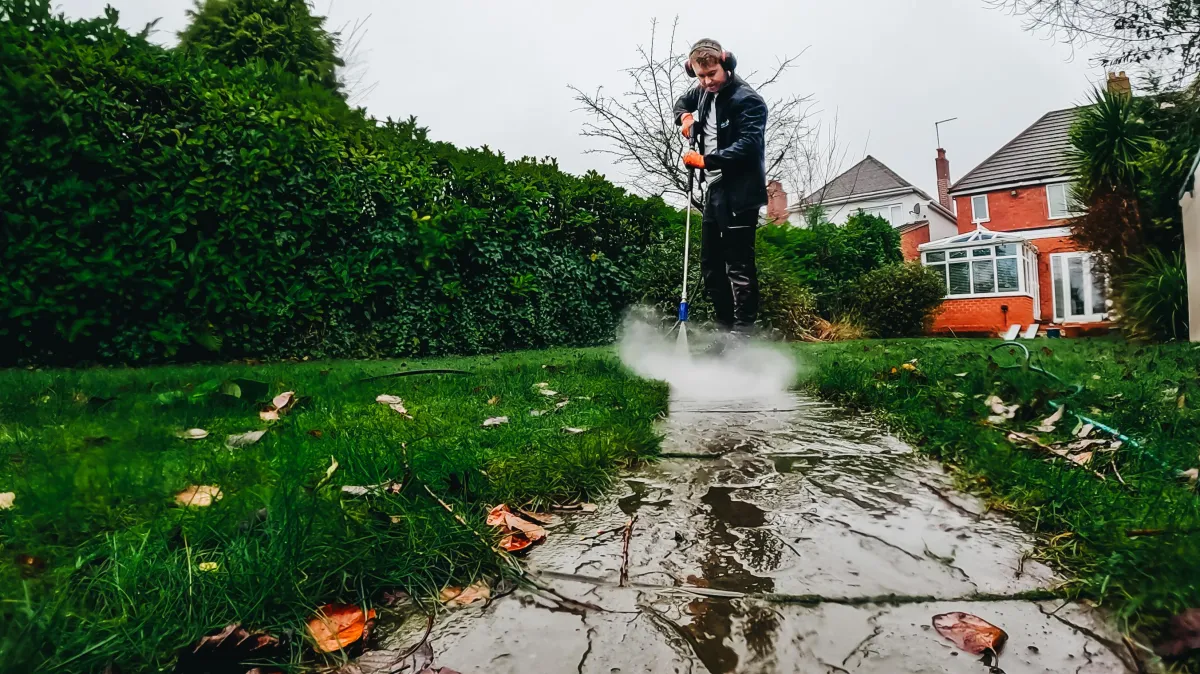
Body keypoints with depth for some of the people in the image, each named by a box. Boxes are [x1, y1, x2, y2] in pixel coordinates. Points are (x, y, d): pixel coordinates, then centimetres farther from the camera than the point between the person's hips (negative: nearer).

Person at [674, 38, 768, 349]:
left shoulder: (748, 100, -12)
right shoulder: (704, 93, 14)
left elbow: (748, 145, -23)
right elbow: (683, 101, 34)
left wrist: (706, 160, -22)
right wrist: (684, 117, 12)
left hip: (740, 193, -9)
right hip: (716, 189, 9)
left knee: (739, 266, -10)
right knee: (710, 265, 11)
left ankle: (743, 334, -5)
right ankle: (726, 331, 19)